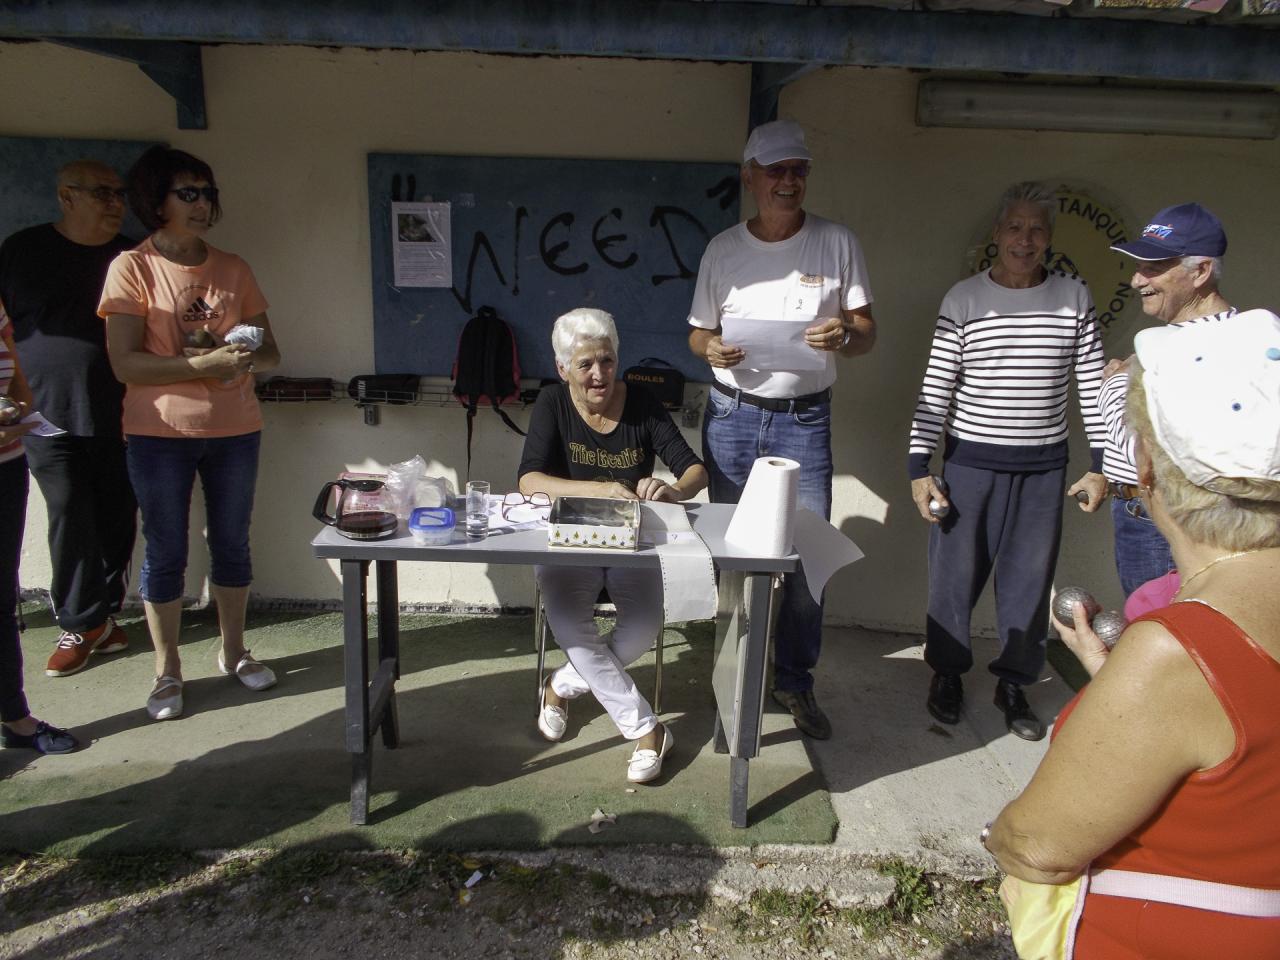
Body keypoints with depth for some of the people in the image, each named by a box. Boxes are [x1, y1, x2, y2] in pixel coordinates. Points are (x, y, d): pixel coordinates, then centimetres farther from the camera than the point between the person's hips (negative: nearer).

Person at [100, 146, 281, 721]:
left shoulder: (233, 270, 8)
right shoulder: (133, 268, -4)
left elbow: (270, 354, 9)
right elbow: (124, 364, -12)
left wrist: (249, 357, -14)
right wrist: (204, 363, -22)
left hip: (234, 429, 4)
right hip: (161, 433, -3)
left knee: (232, 543, 12)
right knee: (166, 552, 5)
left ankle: (233, 652, 29)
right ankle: (167, 671, 20)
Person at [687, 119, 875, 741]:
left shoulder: (837, 243, 4)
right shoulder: (723, 250, 7)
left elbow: (867, 333, 5)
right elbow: (699, 333, 12)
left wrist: (845, 335, -19)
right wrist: (713, 349, -12)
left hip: (805, 417, -1)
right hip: (732, 414, 1)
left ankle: (795, 680, 16)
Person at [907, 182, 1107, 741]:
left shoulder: (1074, 299, 4)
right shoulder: (963, 299, -2)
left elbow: (1094, 386, 6)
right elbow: (935, 390, -3)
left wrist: (1099, 465, 2)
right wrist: (919, 467, -8)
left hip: (1043, 465, 2)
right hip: (971, 460, -1)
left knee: (1030, 580, 8)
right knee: (956, 573, 6)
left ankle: (1013, 683, 25)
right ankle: (947, 673, 26)